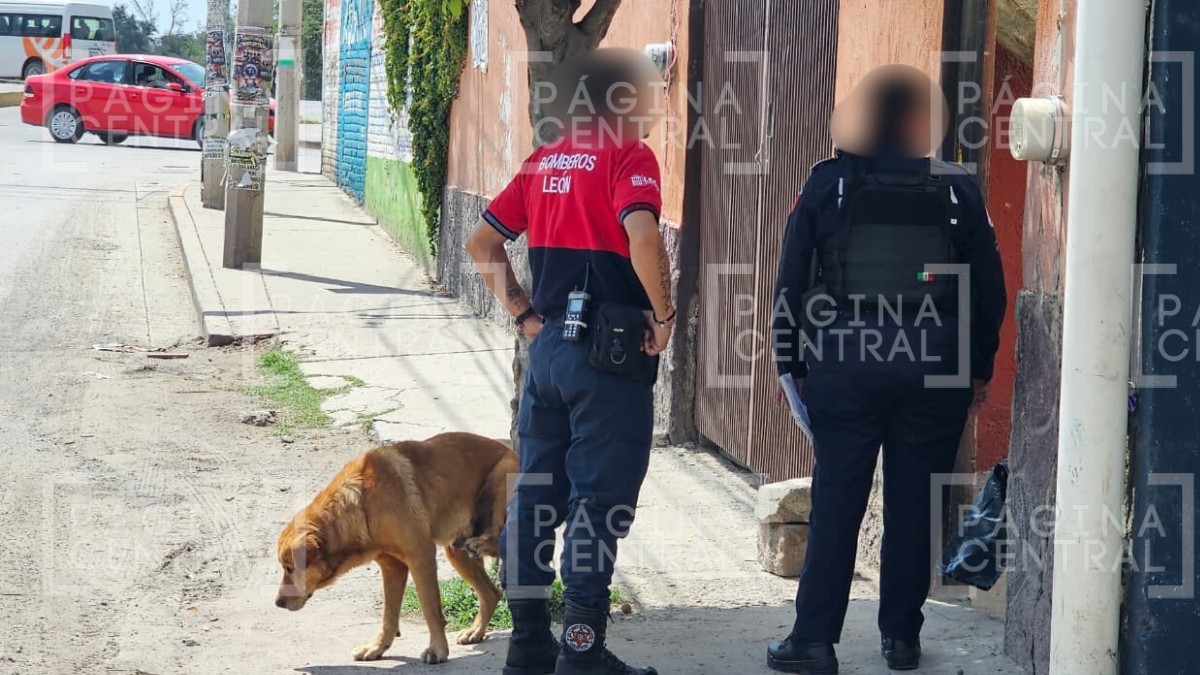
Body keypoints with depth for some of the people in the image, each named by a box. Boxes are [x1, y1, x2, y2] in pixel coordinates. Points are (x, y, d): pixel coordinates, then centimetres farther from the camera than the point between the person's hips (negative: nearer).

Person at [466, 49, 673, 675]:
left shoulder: (543, 161, 13)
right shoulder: (627, 157, -8)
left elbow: (482, 242, 16)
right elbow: (642, 236, -26)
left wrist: (523, 312, 15)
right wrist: (663, 315, -15)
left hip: (549, 344, 7)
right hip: (608, 351, -7)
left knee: (536, 492, 11)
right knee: (599, 501, -2)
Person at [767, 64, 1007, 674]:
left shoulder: (829, 182, 2)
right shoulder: (958, 189, 5)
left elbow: (791, 277, 2)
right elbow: (990, 288, 7)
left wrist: (791, 361, 8)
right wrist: (980, 367, 15)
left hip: (845, 361, -1)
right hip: (937, 367, 1)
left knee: (835, 502, 2)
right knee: (914, 504, 8)